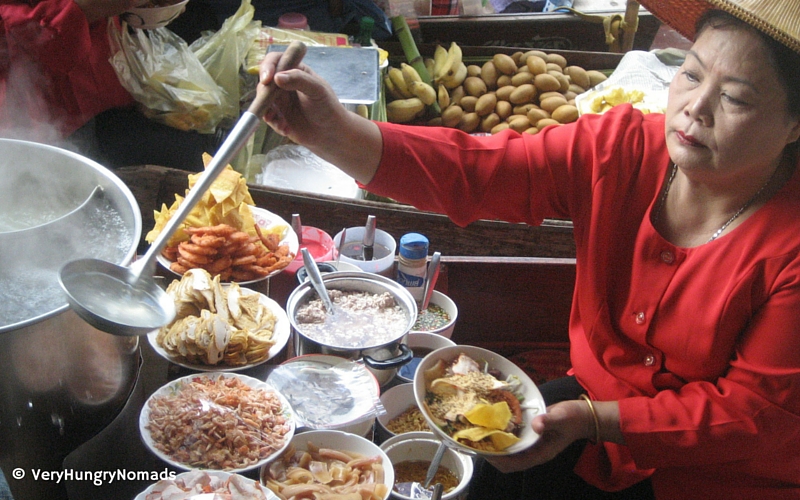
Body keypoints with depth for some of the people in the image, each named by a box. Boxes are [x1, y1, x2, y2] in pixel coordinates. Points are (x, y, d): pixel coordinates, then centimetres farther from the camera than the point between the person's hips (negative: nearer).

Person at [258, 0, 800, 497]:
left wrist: (593, 420, -26)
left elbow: (755, 410, -17)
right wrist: (334, 133, -42)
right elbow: (471, 171, -26)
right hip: (596, 405, 4)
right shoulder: (620, 149, -14)